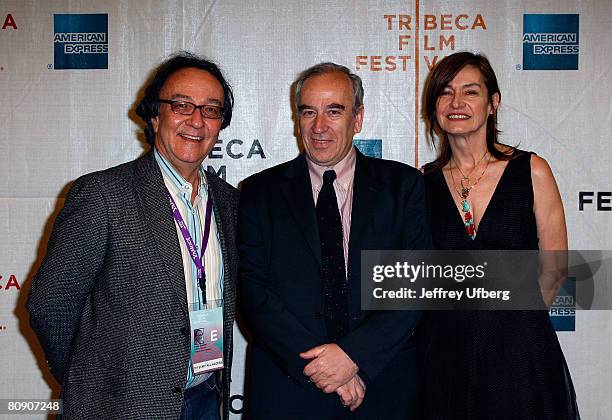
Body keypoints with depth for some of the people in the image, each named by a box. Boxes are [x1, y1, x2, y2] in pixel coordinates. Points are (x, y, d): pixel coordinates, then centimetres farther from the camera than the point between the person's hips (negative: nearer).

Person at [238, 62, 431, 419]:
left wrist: (354, 354, -17)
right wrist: (318, 363, -15)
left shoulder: (403, 185, 0)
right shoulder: (260, 192, 1)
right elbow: (253, 289, -7)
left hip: (383, 389, 1)